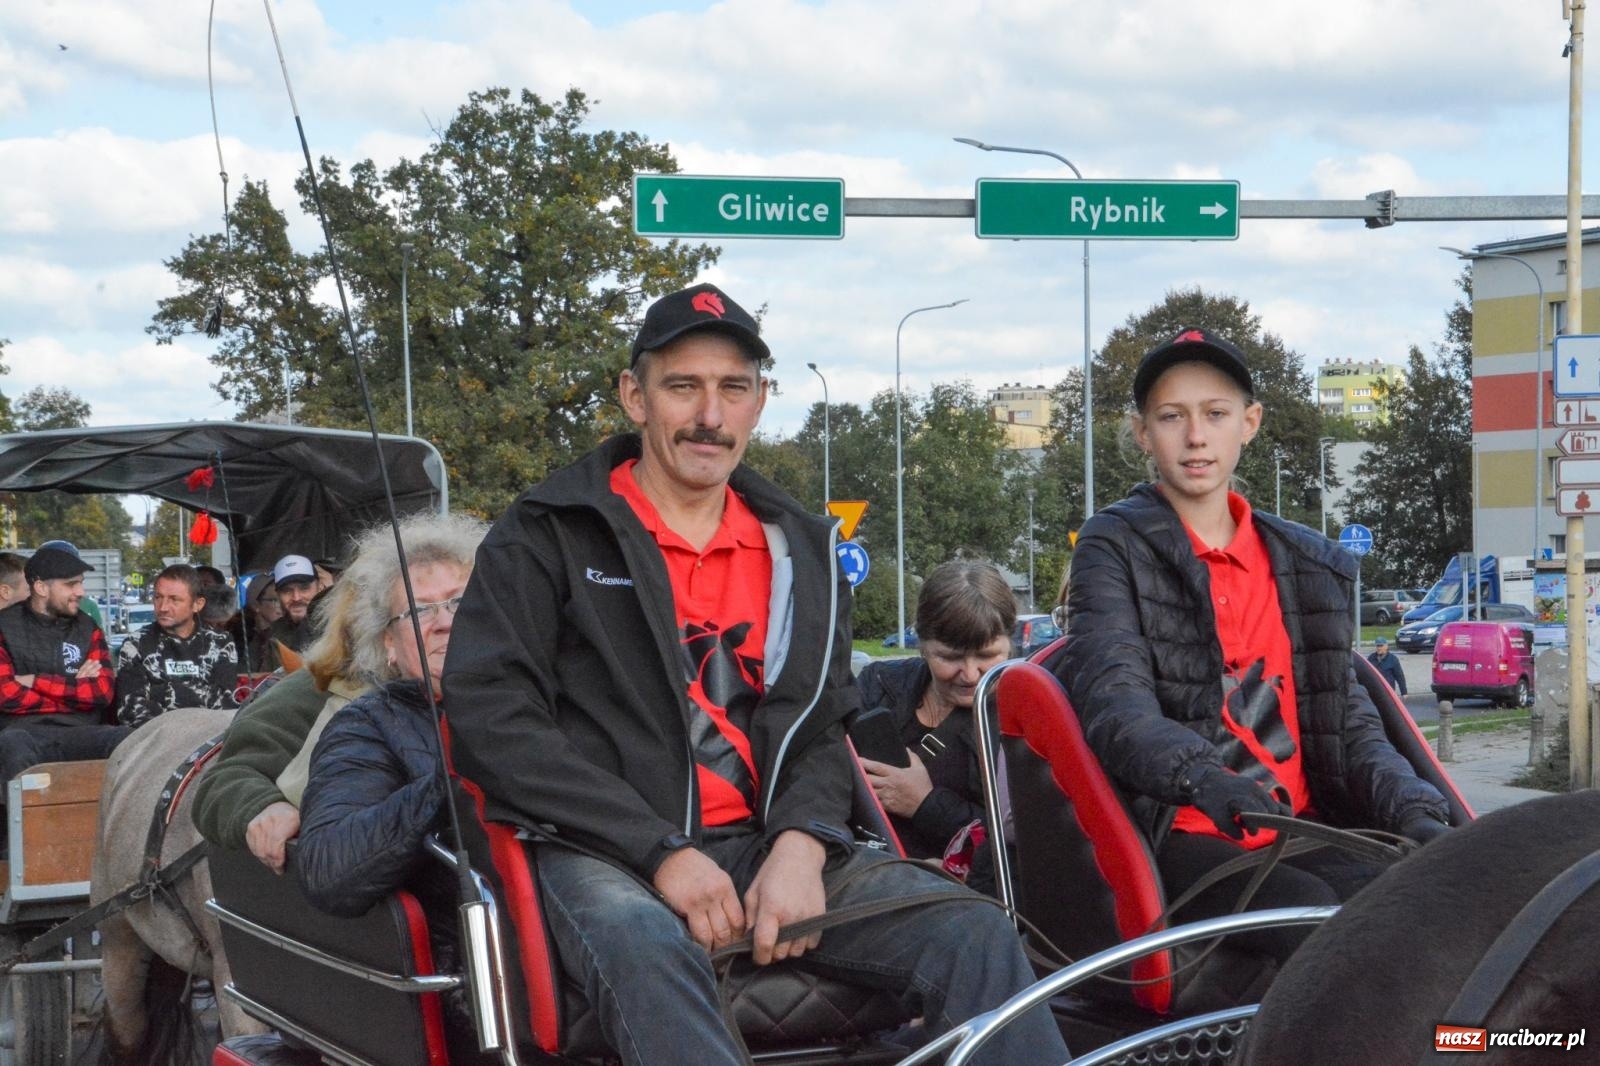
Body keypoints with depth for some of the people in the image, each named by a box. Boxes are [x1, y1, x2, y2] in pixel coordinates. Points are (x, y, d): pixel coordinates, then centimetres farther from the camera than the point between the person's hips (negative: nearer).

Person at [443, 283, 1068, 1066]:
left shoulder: (801, 551, 17)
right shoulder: (546, 535, 2)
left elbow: (824, 730, 15)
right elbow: (491, 719, -7)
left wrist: (800, 846, -9)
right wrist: (662, 853, -16)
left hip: (763, 849, 4)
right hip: (605, 854, -4)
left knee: (973, 933, -18)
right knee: (646, 949, -40)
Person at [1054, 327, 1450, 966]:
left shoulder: (1307, 564, 19)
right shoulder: (1115, 547, 4)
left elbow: (1348, 722, 16)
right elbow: (1114, 701, -12)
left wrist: (1416, 813, -4)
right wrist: (1202, 778, -32)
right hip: (1180, 836, -4)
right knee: (1315, 915, -33)